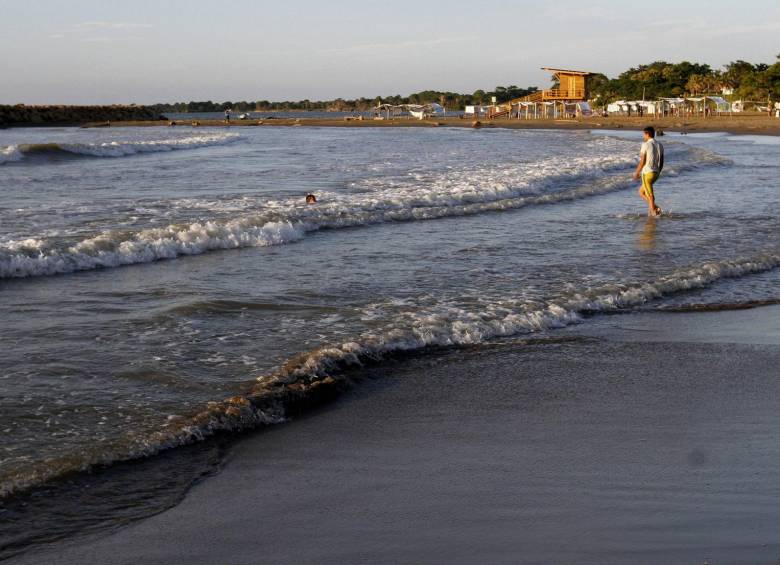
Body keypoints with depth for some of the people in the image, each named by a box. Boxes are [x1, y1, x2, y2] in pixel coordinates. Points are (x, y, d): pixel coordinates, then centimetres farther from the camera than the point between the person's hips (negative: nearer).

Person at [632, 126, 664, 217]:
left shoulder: (645, 145, -12)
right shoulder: (660, 145, 9)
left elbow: (642, 162, -13)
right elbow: (661, 162, 12)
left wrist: (636, 173, -2)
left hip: (647, 173, -7)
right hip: (656, 173, 7)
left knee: (650, 195, 0)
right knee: (641, 192, 19)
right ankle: (653, 207, 6)